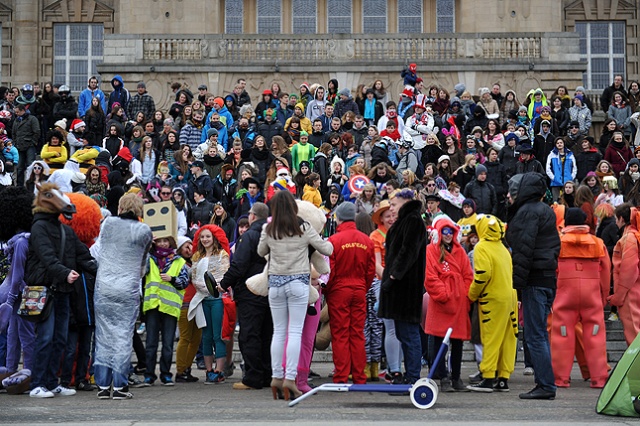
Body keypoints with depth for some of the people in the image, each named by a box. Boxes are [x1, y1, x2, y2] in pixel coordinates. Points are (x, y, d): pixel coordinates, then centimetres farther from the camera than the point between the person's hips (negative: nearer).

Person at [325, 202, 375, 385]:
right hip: (360, 291, 4)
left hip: (338, 291, -4)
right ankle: (359, 378, 10)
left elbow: (329, 271, -9)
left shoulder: (334, 240, -12)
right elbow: (371, 271, 5)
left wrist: (326, 292, 4)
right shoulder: (367, 241, 1)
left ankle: (341, 377, 2)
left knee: (340, 335, 1)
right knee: (358, 334, 8)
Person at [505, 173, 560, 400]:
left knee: (534, 335, -8)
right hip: (548, 278, 10)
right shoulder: (545, 210, 21)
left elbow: (524, 249, -17)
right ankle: (545, 384, 15)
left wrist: (518, 281, -18)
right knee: (539, 333, 13)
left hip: (535, 279, -10)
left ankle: (546, 385, -8)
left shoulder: (528, 211, -9)